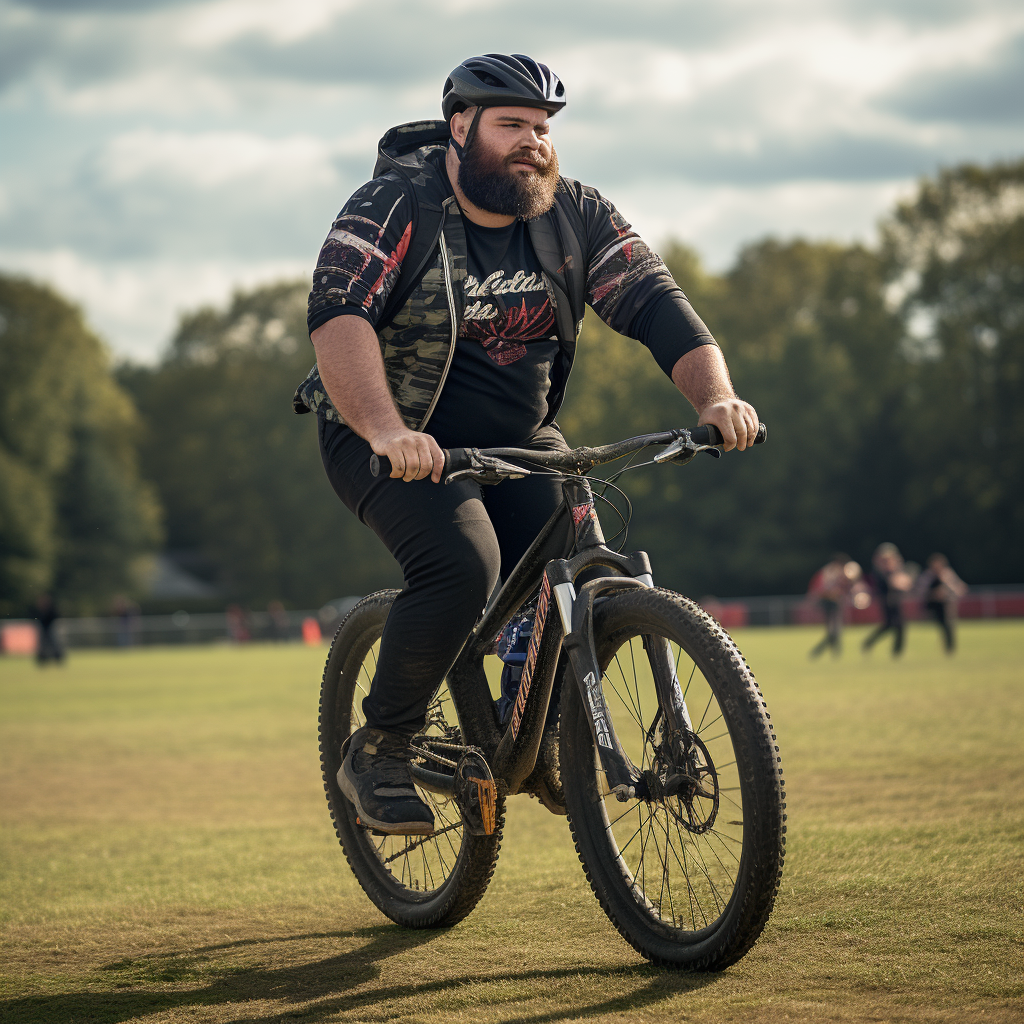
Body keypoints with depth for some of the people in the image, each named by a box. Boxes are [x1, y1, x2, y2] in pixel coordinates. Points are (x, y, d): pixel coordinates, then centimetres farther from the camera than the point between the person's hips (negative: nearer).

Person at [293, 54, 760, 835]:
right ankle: (377, 753, -12)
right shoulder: (397, 210, -19)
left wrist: (716, 395, -32)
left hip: (519, 439, 5)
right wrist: (386, 431, -49)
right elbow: (338, 316, -33)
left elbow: (654, 303, -13)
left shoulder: (575, 217, -5)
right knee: (462, 566, -31)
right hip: (396, 442, -5)